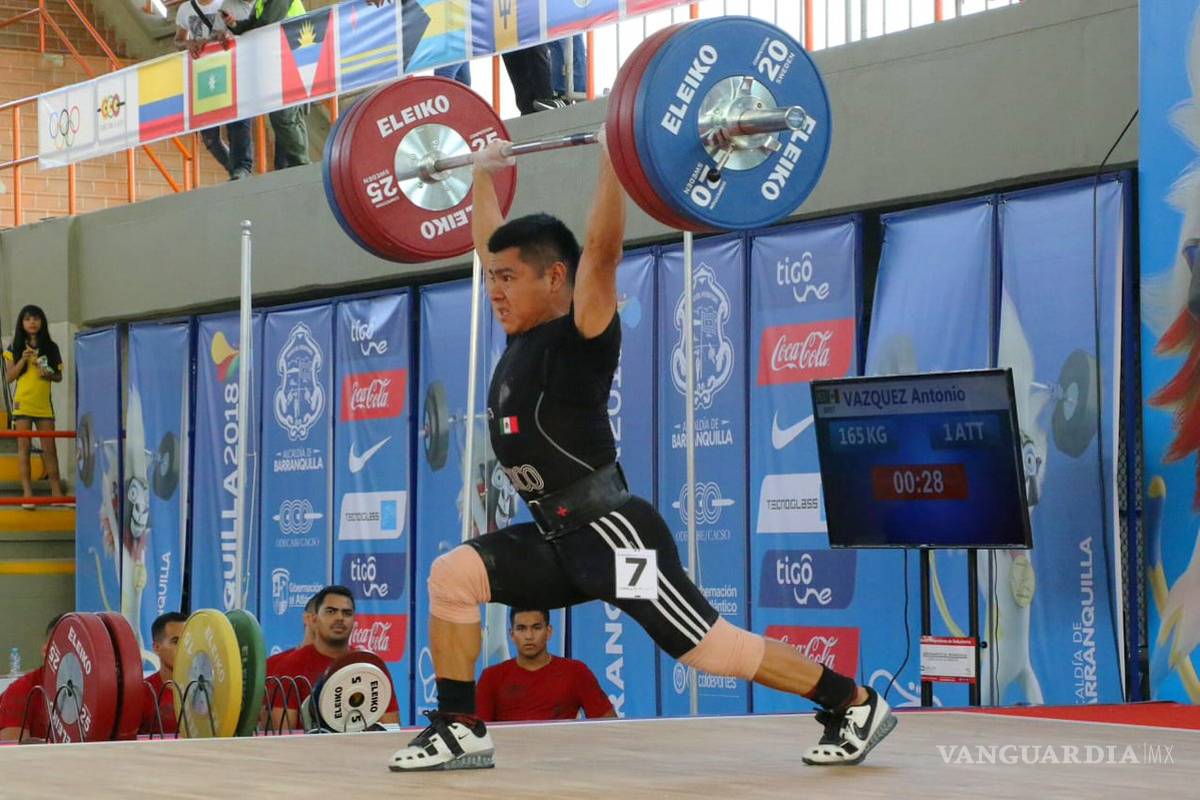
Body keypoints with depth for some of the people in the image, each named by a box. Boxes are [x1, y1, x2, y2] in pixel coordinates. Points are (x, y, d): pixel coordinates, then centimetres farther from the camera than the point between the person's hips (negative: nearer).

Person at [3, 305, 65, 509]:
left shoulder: (50, 347, 8)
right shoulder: (15, 348, 3)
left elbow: (59, 376, 12)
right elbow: (9, 377, -1)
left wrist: (50, 375, -10)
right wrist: (23, 360, -14)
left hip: (44, 404, 2)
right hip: (23, 403, -2)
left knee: (50, 448, 2)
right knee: (24, 447, -2)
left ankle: (56, 492, 7)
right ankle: (27, 494, -2)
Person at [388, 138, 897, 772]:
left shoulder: (580, 337, -11)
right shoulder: (521, 338, 10)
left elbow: (602, 248, -23)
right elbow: (489, 243, 23)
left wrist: (612, 160, -22)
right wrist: (483, 174, 29)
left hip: (613, 531, -8)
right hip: (556, 538, 8)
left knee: (711, 650, -6)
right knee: (451, 576, -6)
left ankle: (854, 704, 8)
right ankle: (459, 730, -1)